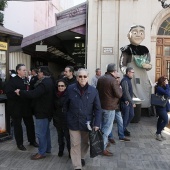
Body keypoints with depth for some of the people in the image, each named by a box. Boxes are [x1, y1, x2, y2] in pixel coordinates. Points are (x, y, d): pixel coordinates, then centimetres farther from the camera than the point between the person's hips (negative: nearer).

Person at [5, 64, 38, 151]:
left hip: (27, 107, 5)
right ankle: (20, 144, 23)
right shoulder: (12, 81, -9)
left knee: (30, 124, 13)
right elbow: (9, 93, -20)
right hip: (16, 108, -5)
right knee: (18, 126, 8)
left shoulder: (27, 80, 9)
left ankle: (32, 140, 31)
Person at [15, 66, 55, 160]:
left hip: (42, 111, -11)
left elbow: (33, 94, -31)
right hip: (47, 110, 11)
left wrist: (20, 92, -18)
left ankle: (42, 152, 8)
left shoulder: (44, 83, -24)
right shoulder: (49, 81, 11)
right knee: (45, 131, 20)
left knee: (40, 132, -2)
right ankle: (47, 148, 32)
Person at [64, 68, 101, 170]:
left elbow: (97, 109, -5)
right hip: (73, 122, -1)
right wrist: (67, 118, 4)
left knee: (85, 142, 21)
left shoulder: (93, 91, -8)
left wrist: (97, 124, -11)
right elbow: (66, 105, 2)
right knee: (75, 145, 4)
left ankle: (82, 157, 48)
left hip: (87, 122, 2)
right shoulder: (70, 89, -8)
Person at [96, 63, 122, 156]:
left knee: (101, 126, 21)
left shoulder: (100, 79, 6)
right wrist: (119, 88, 0)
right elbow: (119, 94, -18)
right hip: (109, 107, -8)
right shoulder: (113, 80, -18)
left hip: (100, 106, 8)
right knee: (107, 128, 1)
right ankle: (103, 148, 6)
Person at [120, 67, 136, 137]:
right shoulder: (125, 81, -20)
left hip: (129, 101, 10)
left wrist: (130, 101, -1)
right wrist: (132, 102, -20)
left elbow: (130, 92, 11)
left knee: (131, 115, 17)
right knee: (125, 117, 1)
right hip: (125, 102, -10)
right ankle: (122, 131, 17)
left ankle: (124, 128, 32)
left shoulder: (128, 80, 11)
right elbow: (126, 93, -25)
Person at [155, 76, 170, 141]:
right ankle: (158, 134, 1)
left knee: (161, 119, 16)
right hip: (160, 106, -9)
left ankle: (159, 133, 27)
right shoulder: (159, 88, -19)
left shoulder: (163, 87, 8)